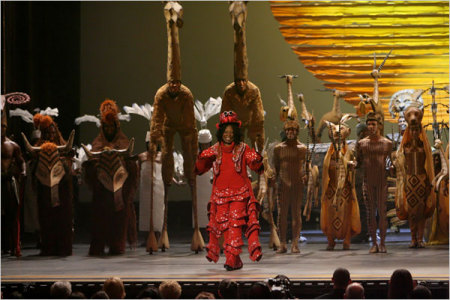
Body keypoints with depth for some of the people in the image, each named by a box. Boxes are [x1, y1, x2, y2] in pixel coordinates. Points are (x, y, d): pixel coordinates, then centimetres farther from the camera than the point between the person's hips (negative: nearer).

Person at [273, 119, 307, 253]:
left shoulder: (302, 148, 8)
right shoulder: (278, 148, 10)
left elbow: (305, 165, 9)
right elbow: (275, 167, 12)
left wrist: (305, 176, -10)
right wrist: (273, 178, -4)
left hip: (297, 184, -1)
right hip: (283, 184, 1)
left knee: (296, 214, -2)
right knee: (282, 214, -1)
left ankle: (295, 244, -2)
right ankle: (282, 244, 3)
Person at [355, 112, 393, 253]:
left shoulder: (387, 143, 4)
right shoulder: (361, 143, 7)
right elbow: (359, 162, 12)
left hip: (382, 181, -1)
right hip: (368, 182, 1)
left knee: (382, 212, -3)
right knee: (370, 212, 1)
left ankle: (382, 243, 2)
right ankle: (374, 243, 6)